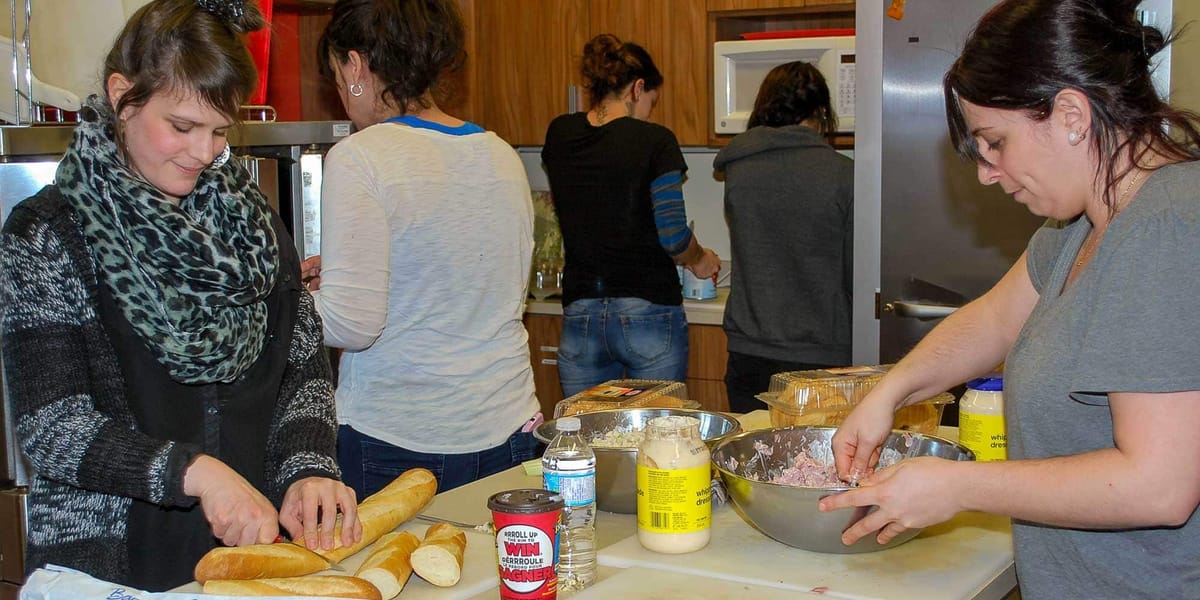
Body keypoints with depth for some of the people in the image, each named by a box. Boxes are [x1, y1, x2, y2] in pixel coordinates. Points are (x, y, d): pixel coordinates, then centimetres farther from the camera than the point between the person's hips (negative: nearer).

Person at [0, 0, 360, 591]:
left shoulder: (250, 221, 5)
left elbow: (305, 368, 5)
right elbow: (49, 425, -16)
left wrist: (309, 467, -14)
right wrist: (195, 472, -27)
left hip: (251, 544, 4)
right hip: (106, 563, -4)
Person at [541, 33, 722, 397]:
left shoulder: (559, 135, 5)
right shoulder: (654, 141, -9)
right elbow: (673, 234, -10)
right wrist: (699, 261, 9)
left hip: (580, 316, 4)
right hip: (648, 313, -4)